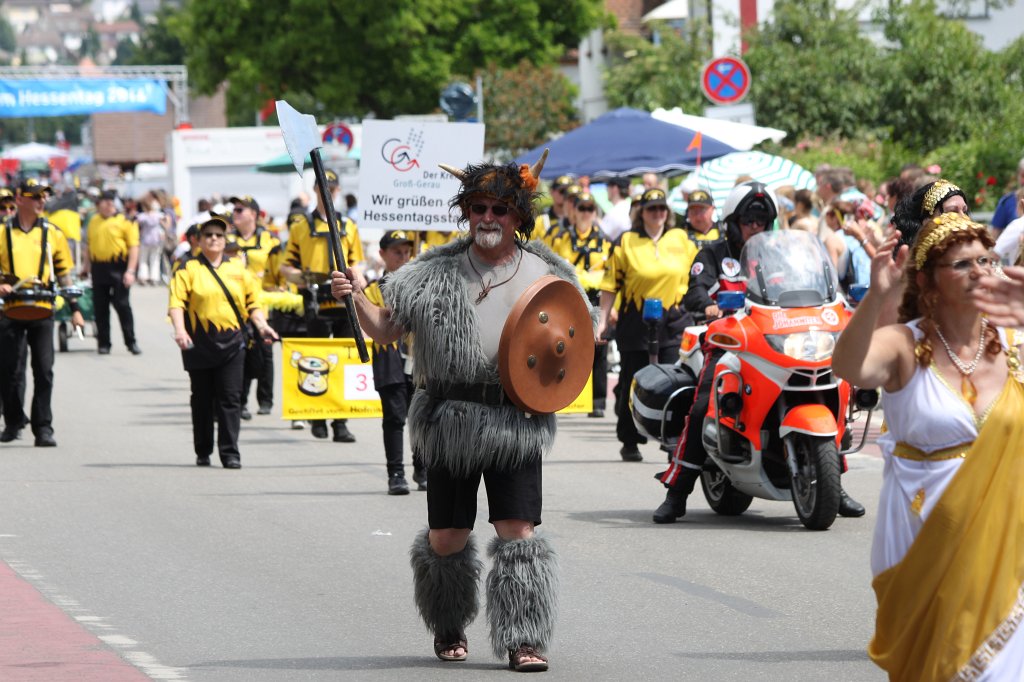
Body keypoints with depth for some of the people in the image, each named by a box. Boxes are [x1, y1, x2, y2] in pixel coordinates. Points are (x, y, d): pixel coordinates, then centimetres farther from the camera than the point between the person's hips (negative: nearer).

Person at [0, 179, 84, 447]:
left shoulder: (52, 233, 8)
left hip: (43, 311, 0)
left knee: (44, 371, -5)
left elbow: (65, 273, 15)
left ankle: (43, 427, 0)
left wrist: (74, 308, 12)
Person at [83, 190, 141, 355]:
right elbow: (89, 245, 22)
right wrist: (86, 265, 17)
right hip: (98, 267, 5)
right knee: (100, 307, 7)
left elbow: (134, 247, -9)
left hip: (118, 267, -5)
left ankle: (131, 342, 4)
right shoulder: (94, 222, 12)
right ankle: (103, 343, 15)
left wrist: (130, 271, -16)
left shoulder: (125, 221, -5)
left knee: (122, 305, -5)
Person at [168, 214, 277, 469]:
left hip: (231, 341, 1)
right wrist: (180, 330, -24)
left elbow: (251, 300, 15)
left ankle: (230, 453, -5)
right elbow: (177, 301, -9)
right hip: (199, 342, -1)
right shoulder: (189, 269, 1)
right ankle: (203, 452, 19)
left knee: (230, 398, -5)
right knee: (202, 399, 8)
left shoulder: (237, 267, 11)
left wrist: (261, 325, 0)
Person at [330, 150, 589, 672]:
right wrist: (356, 301, -13)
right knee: (446, 537, 7)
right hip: (449, 421, 1)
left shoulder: (546, 275, 4)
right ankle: (448, 629, 30)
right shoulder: (437, 273, 4)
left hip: (517, 423, -1)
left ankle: (523, 640, -3)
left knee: (518, 531, -9)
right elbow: (385, 330, 5)